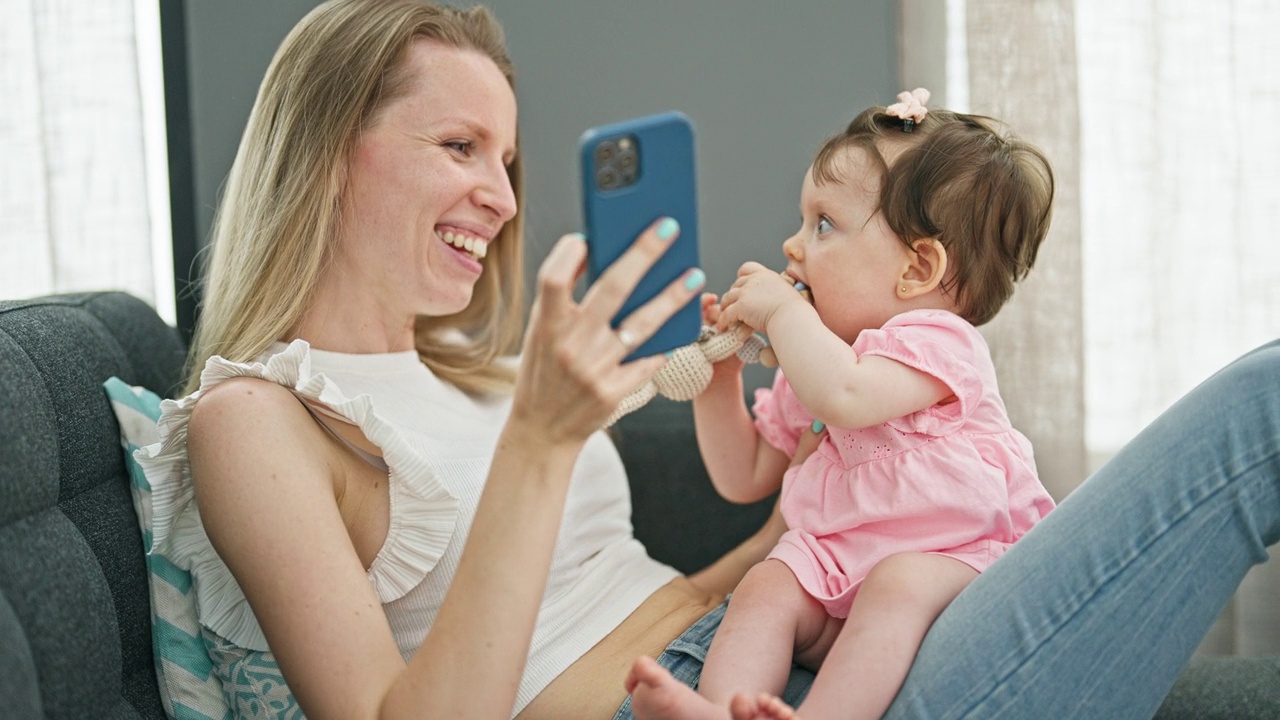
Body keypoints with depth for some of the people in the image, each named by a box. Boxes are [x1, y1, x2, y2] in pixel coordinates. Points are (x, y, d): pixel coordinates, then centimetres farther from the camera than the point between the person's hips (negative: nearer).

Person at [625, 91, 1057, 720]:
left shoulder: (936, 340, -6)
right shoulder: (807, 367, 20)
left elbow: (844, 397, -28)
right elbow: (745, 479, 25)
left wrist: (781, 310, -14)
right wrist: (719, 378, 13)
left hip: (950, 557, -6)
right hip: (835, 561, 7)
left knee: (896, 584, -35)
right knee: (766, 589, -19)